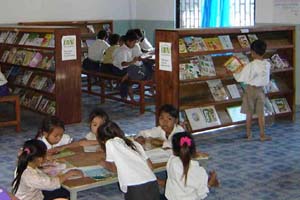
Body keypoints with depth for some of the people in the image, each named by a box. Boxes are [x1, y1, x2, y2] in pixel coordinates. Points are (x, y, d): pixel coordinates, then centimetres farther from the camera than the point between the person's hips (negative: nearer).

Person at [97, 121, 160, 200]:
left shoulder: (110, 143, 9)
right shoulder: (134, 143, 21)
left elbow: (113, 168, 18)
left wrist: (104, 164, 38)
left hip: (135, 188, -5)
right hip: (152, 184, 5)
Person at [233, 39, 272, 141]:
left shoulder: (250, 66, -20)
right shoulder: (267, 65, -5)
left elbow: (240, 78, -15)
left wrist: (234, 73, 6)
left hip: (250, 89, -3)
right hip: (261, 90, 3)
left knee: (249, 113, 9)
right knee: (261, 113, 9)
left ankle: (248, 134, 18)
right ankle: (262, 135, 12)